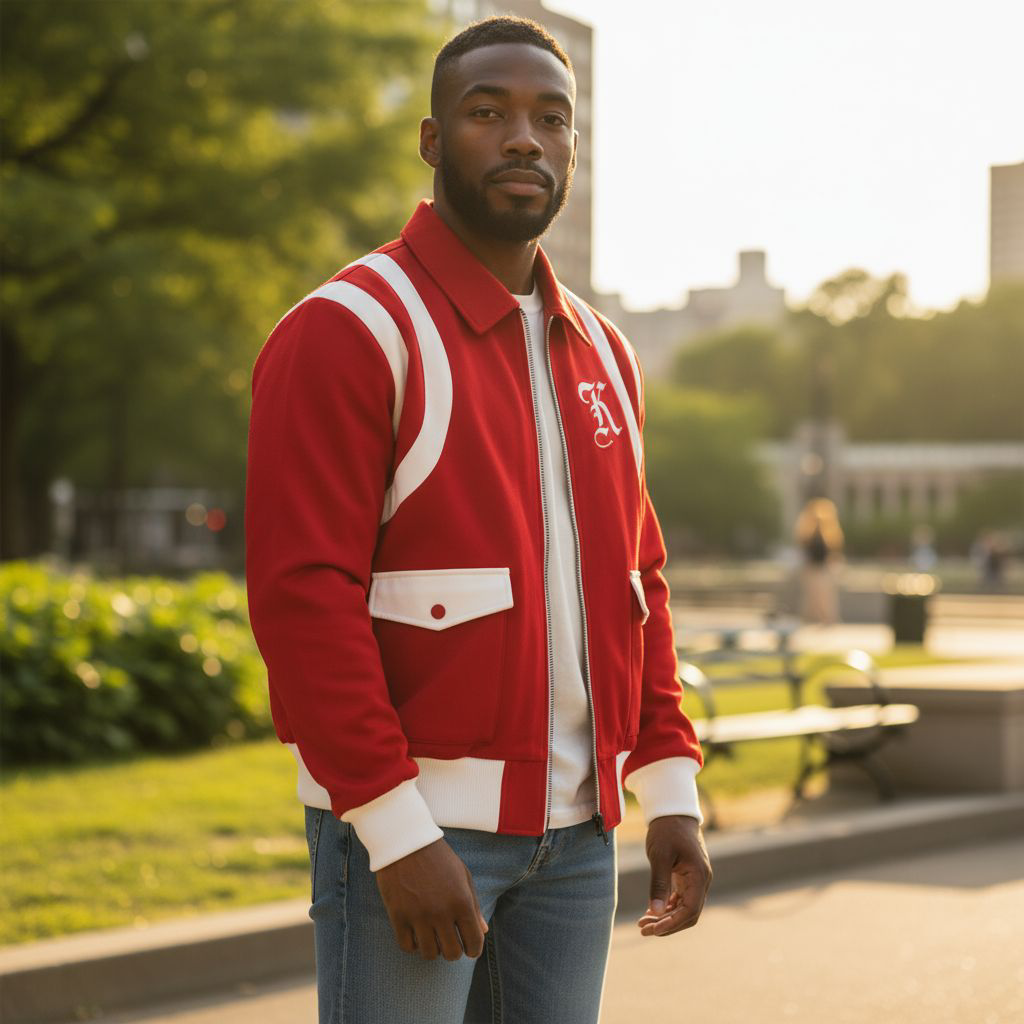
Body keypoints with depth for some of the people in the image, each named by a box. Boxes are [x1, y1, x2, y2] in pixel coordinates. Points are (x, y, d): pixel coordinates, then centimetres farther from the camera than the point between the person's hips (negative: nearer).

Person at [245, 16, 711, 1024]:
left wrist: (671, 789, 7)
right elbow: (302, 594, -16)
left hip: (574, 828, 7)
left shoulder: (598, 351, 14)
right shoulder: (345, 332, -10)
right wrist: (397, 833, -20)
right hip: (405, 824, -6)